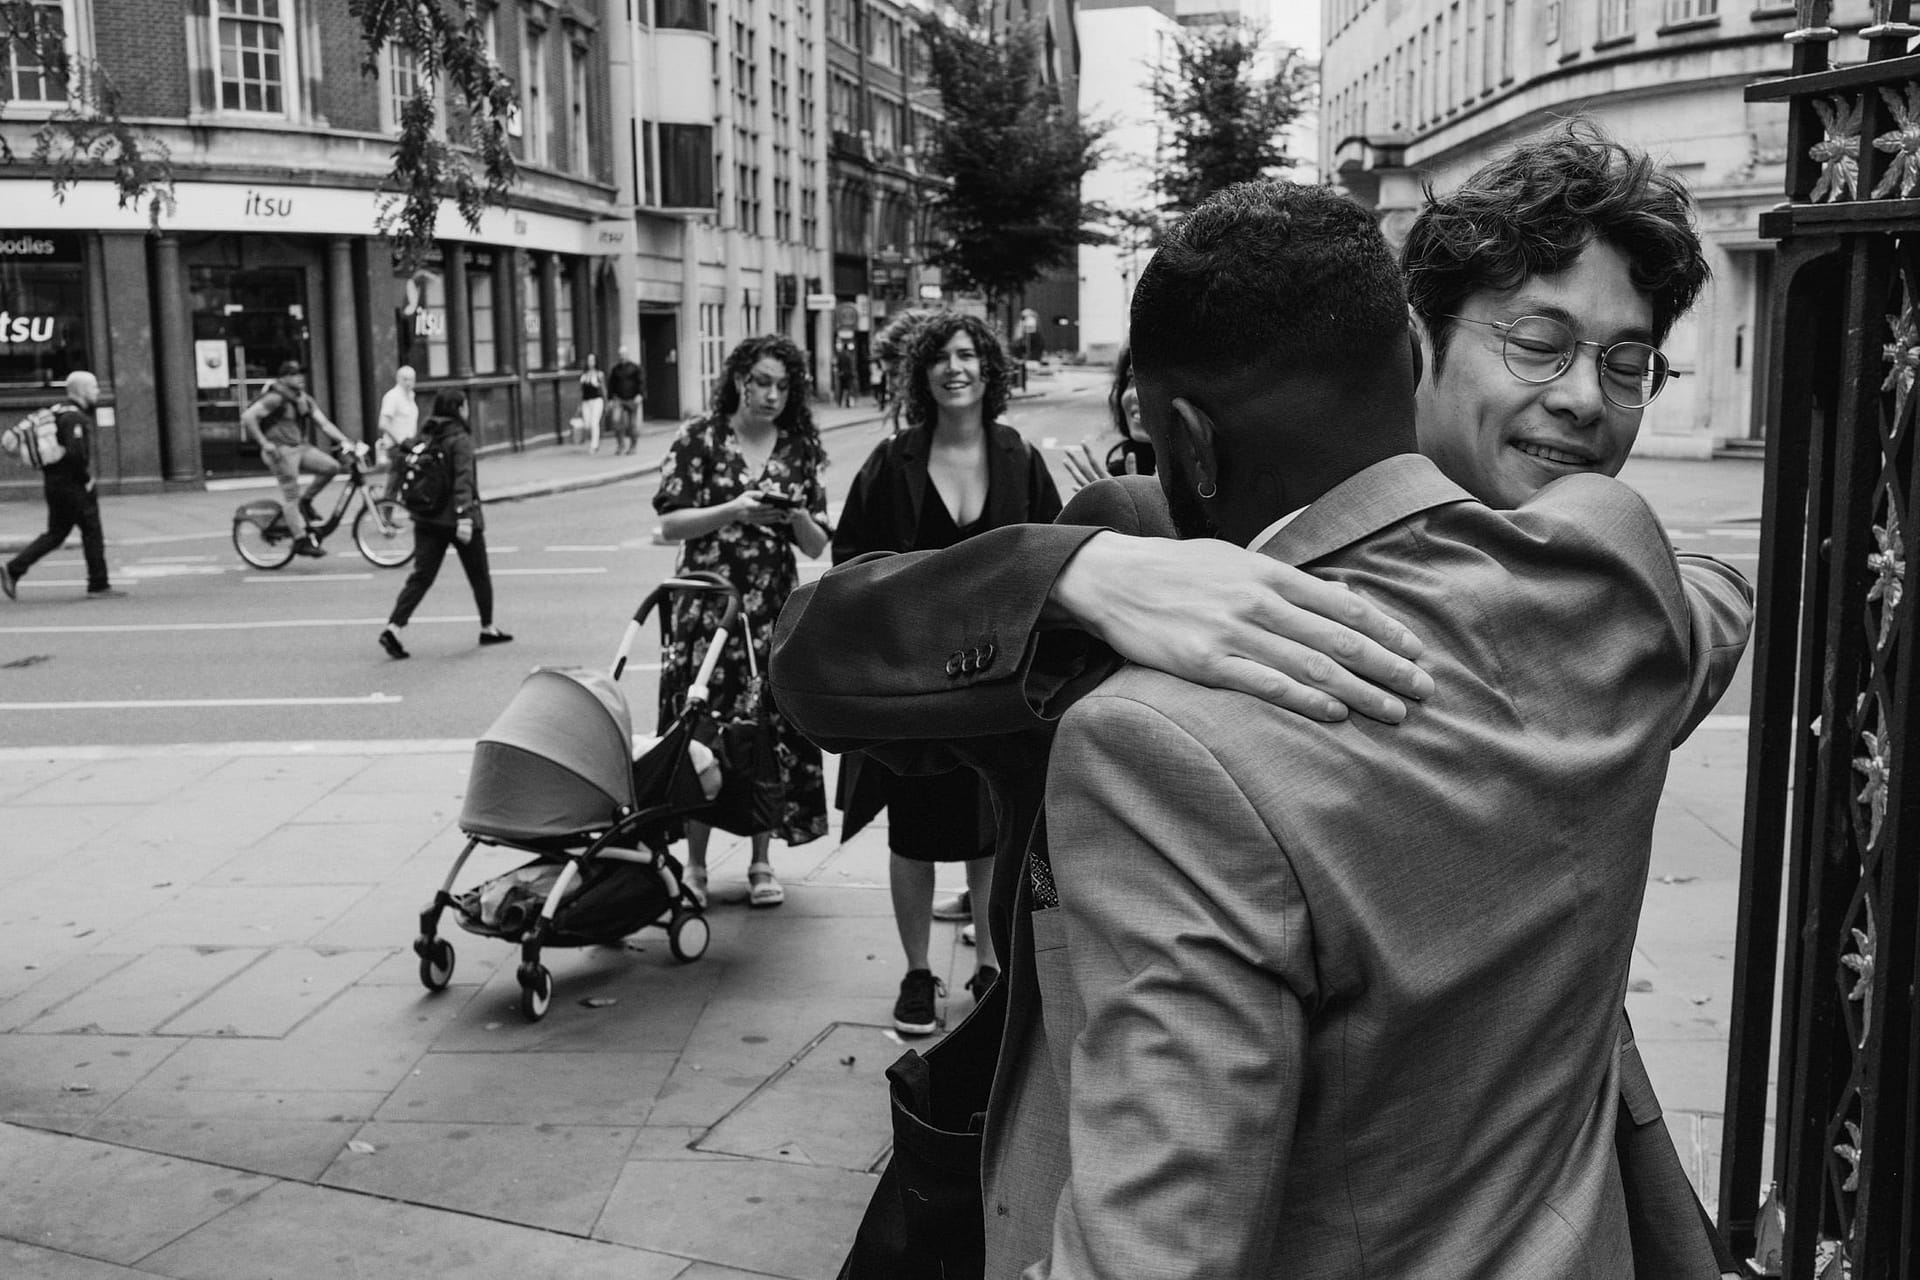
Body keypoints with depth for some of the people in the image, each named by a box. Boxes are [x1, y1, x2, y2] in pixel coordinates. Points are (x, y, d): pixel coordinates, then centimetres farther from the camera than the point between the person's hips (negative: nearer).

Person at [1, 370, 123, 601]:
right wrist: (86, 478, -15)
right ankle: (99, 586, 5)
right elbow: (76, 452, -28)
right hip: (72, 485, -10)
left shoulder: (58, 412, 15)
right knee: (92, 532, -1)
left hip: (54, 483, 10)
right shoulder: (74, 417, -17)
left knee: (55, 534, 14)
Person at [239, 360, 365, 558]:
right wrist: (264, 443, -21)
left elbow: (324, 423, 8)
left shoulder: (305, 400, 12)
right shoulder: (276, 399, -12)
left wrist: (346, 441, -4)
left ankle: (306, 501, 7)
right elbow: (247, 417, -17)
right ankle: (301, 541, -3)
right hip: (281, 451, -7)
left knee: (331, 466, -12)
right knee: (291, 496, -7)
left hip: (302, 447, 7)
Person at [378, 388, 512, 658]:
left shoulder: (425, 436, 7)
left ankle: (394, 627, -13)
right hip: (456, 518, -6)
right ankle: (488, 628, 24)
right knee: (479, 575, 12)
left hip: (427, 518, 6)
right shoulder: (460, 439, -13)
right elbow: (463, 480, -22)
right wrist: (464, 517, -27)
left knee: (421, 575, 3)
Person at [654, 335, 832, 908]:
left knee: (773, 734, 2)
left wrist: (795, 517, -12)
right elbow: (670, 524, -4)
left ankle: (761, 863, 15)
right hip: (706, 606, -2)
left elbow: (818, 546, 8)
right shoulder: (700, 439, 1)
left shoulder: (799, 451, 8)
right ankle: (695, 865, 10)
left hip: (775, 611, 2)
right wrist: (733, 511, -17)